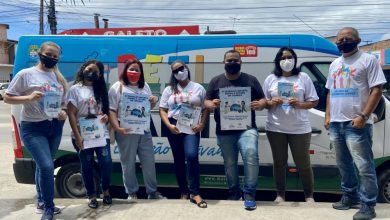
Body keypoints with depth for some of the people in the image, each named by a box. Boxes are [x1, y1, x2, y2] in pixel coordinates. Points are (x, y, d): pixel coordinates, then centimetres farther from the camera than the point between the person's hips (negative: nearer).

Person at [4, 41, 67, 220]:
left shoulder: (58, 77, 10)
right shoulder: (26, 74, -7)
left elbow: (63, 102, 20)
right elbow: (7, 98, -5)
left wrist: (63, 112, -1)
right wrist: (29, 98, -21)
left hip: (55, 127, 6)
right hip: (33, 128, -5)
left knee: (43, 166, 16)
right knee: (47, 166, -14)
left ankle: (41, 202, 29)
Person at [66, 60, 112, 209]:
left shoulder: (101, 90, 12)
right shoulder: (75, 89, -1)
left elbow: (106, 109, 18)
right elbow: (71, 114, -6)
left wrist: (106, 116, -7)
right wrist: (77, 136, -13)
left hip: (101, 134, 3)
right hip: (83, 135, -3)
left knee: (106, 163, -3)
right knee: (87, 166, 7)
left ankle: (105, 192, 21)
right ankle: (92, 196, 22)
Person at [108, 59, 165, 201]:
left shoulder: (145, 86, 16)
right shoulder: (117, 87, -3)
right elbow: (111, 110, -9)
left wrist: (153, 102, 1)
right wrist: (117, 128, -22)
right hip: (126, 131, -5)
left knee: (149, 162, 9)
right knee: (128, 163, 2)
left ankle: (152, 192, 21)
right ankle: (131, 193, 17)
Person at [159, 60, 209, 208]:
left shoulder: (198, 88, 6)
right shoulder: (169, 90, 9)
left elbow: (206, 108, 4)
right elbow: (162, 110, 6)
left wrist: (202, 124, -11)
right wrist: (169, 125, -9)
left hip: (192, 127, -2)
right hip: (174, 127, 3)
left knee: (192, 156, -21)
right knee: (178, 159, 8)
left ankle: (194, 193, -13)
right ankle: (183, 191, 21)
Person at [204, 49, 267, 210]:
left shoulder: (251, 80, 8)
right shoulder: (216, 81, 10)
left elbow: (263, 100, 8)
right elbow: (206, 102, 8)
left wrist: (259, 105, -15)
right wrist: (212, 105, -16)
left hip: (247, 128, -2)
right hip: (224, 132, 2)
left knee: (251, 155, -24)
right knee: (229, 163, 11)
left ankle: (249, 194, -13)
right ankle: (234, 192, 31)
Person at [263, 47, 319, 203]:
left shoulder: (303, 78, 2)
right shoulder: (271, 79, 7)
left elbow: (314, 102, 2)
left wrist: (299, 104, -16)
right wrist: (271, 103, -13)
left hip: (300, 129, -1)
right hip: (275, 128, 2)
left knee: (303, 163, 5)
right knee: (279, 162, 9)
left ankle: (309, 195, 20)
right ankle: (280, 194, 20)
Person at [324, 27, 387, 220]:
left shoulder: (368, 60, -3)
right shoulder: (334, 64, 17)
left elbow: (376, 90, -9)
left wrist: (363, 116, -17)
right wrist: (328, 116, 11)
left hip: (356, 124, -7)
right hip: (335, 123, 7)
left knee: (364, 166, -5)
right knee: (344, 164, 15)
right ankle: (349, 196, 28)